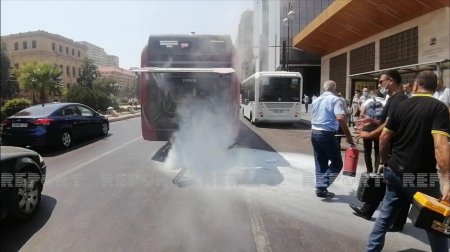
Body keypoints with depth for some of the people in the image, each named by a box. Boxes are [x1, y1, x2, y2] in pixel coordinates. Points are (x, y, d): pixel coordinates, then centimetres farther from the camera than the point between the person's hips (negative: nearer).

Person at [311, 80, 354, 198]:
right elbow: (340, 118, -20)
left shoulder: (316, 100, 16)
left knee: (320, 164, 13)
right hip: (327, 135, -7)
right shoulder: (335, 99, -7)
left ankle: (321, 188, 14)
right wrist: (348, 136, -17)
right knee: (337, 163, 5)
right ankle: (322, 186, -5)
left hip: (314, 133, 7)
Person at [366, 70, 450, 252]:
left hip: (395, 171, 5)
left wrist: (384, 162, 18)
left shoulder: (401, 106, 4)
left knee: (386, 214, 16)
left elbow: (384, 138, 4)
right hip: (421, 175, -4)